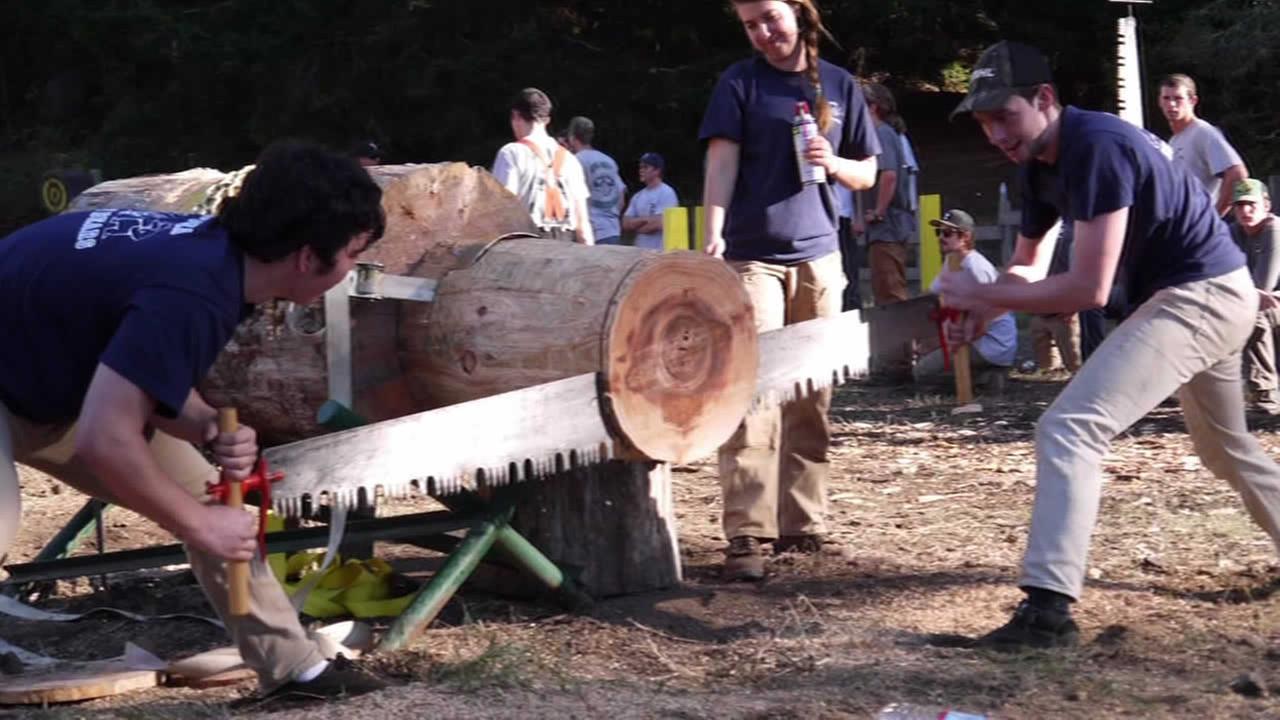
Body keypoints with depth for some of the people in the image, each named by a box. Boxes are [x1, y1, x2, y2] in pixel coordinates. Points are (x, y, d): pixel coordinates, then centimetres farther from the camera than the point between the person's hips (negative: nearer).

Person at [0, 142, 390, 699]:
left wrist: (210, 429, -18)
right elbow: (105, 440, -37)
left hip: (56, 383, 9)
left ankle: (295, 667, 17)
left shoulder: (216, 251, -8)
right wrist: (201, 525, -24)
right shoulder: (191, 292, -35)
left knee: (208, 496, 8)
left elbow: (153, 379, 2)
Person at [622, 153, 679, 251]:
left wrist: (636, 226, -2)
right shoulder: (638, 197, 14)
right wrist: (645, 219, -9)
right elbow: (626, 224, 7)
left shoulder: (667, 193, -8)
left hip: (660, 251, -7)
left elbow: (658, 224, -17)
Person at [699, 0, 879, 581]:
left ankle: (802, 522, 16)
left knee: (811, 398, 7)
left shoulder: (839, 86, 11)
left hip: (818, 256, 4)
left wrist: (834, 164, -6)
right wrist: (713, 232, -22)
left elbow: (868, 173, 16)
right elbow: (722, 160, -7)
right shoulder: (739, 84, 3)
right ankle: (747, 534, -12)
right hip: (752, 258, -3)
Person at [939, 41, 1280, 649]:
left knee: (1069, 428, -21)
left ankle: (1049, 608, -27)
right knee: (1225, 450, 29)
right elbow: (1029, 265, 16)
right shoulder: (1039, 165, 4)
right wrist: (981, 309, -5)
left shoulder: (1095, 147, -25)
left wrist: (982, 294, -22)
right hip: (1215, 300, 11)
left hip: (1198, 298, -11)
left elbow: (1089, 289, -28)